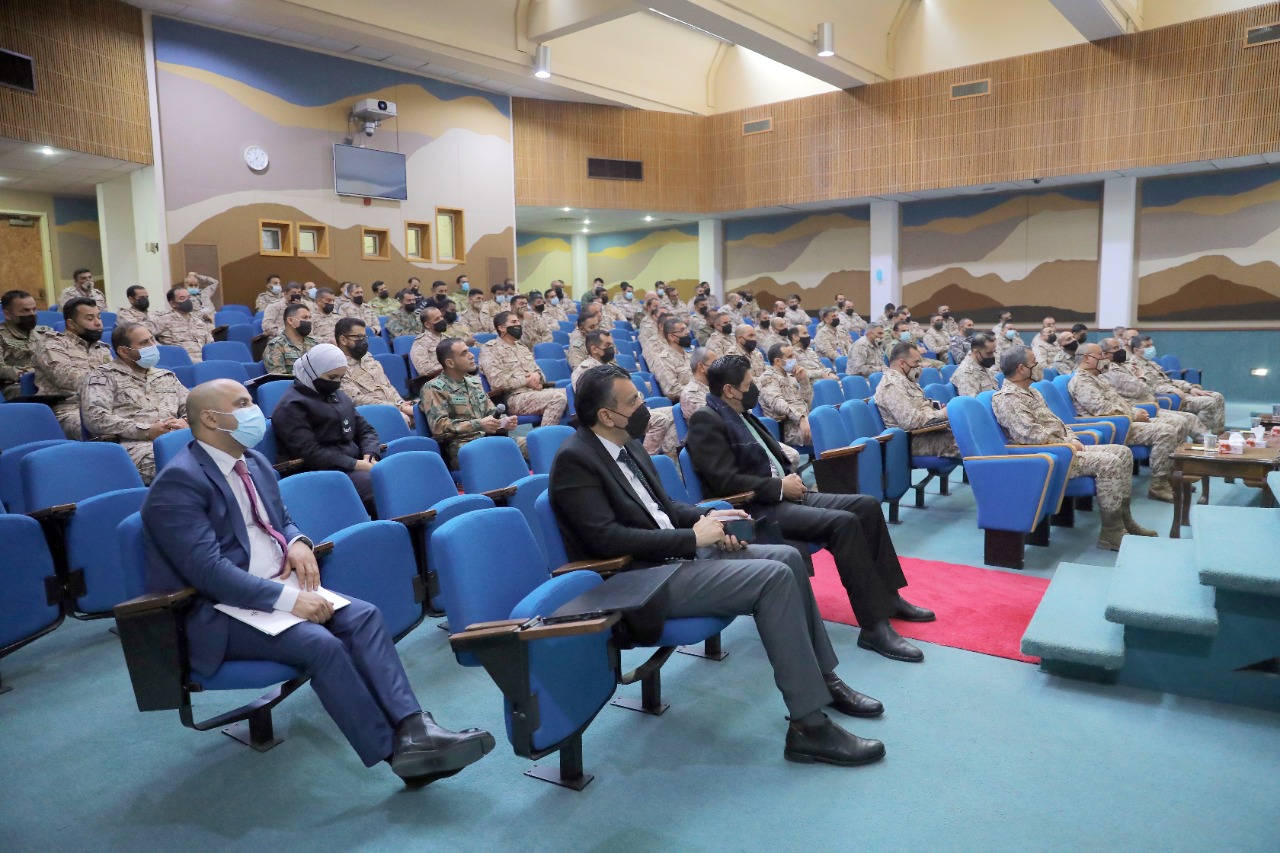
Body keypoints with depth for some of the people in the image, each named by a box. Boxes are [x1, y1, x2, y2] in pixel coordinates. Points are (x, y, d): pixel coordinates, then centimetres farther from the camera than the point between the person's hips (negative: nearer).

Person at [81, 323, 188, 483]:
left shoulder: (167, 376, 29)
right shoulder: (103, 376, 11)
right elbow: (95, 418, -3)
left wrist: (185, 422, 0)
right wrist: (147, 431, -10)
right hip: (135, 445, -5)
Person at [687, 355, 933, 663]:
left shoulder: (742, 414, 16)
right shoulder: (706, 421, -13)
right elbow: (725, 480, -21)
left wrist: (790, 479, 1)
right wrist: (780, 486, -14)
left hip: (782, 496, 10)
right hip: (757, 509, -10)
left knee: (867, 505, 2)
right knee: (843, 522, -27)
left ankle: (887, 595, 13)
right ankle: (874, 625, -22)